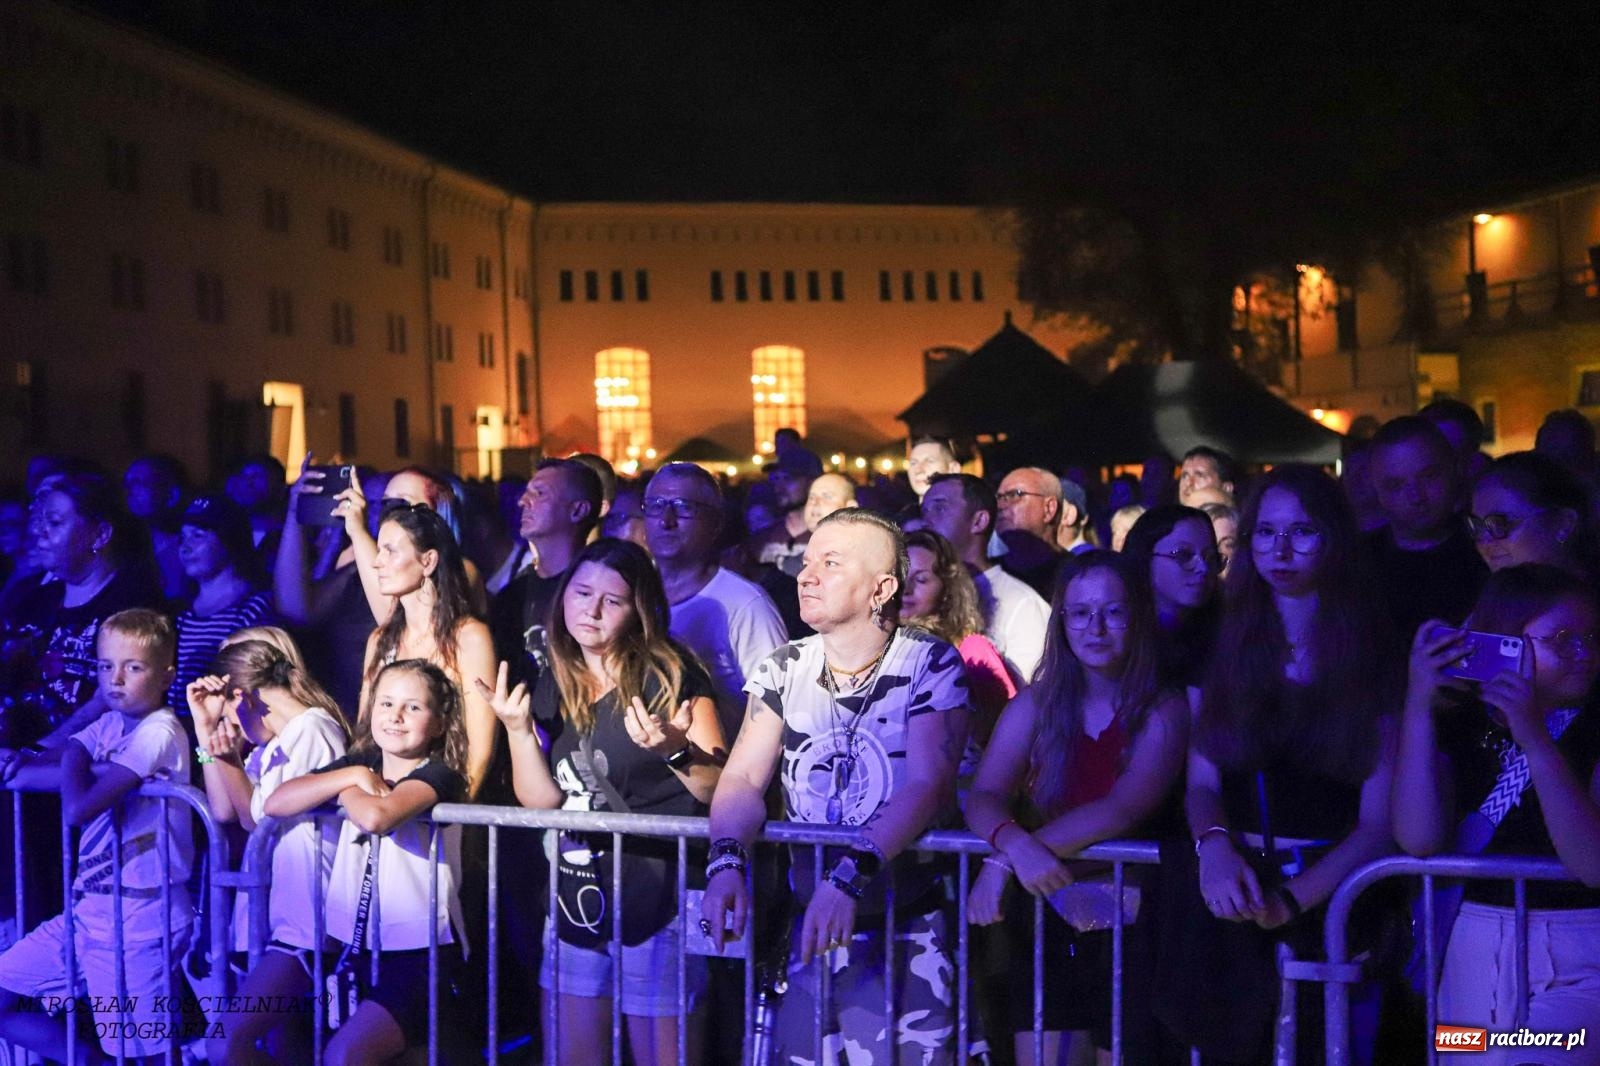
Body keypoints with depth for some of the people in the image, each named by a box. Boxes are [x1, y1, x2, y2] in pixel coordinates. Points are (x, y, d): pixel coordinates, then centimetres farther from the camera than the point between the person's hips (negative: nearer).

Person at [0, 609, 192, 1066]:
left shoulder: (158, 733, -17)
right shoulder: (110, 724, 10)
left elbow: (78, 809, -26)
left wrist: (73, 761, -9)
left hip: (138, 919, -9)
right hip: (89, 909, 9)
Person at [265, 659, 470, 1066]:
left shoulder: (438, 776, -9)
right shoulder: (360, 764, 10)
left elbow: (374, 817, -30)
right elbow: (275, 803, -3)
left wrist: (346, 790, -9)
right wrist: (352, 776, -11)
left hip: (418, 955, -7)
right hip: (356, 945, 7)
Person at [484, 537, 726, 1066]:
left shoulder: (669, 675, -10)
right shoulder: (553, 686, 7)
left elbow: (719, 791, -13)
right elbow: (543, 801, 4)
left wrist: (675, 749, -31)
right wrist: (517, 728, -8)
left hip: (657, 900, -6)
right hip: (575, 900, 6)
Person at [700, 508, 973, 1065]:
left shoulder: (932, 664, -10)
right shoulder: (785, 668, 3)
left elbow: (927, 785, -21)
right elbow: (744, 778, -4)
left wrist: (851, 876, -34)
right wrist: (727, 861, -24)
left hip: (909, 927, -4)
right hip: (811, 922, 4)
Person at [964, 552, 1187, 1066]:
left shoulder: (1164, 710, -6)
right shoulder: (1036, 704, 4)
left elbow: (1123, 810, -20)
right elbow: (983, 798, -5)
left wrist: (1002, 862, -28)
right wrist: (1014, 844, -30)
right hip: (1043, 914, 2)